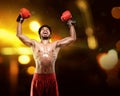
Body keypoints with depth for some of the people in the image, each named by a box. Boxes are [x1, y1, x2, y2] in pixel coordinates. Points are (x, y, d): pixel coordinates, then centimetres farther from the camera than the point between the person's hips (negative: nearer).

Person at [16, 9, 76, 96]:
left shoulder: (56, 45, 17)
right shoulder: (35, 44, 17)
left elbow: (73, 38, 16)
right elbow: (19, 35, 14)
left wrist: (71, 24, 20)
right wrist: (20, 21, 18)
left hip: (51, 78, 1)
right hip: (38, 77, 0)